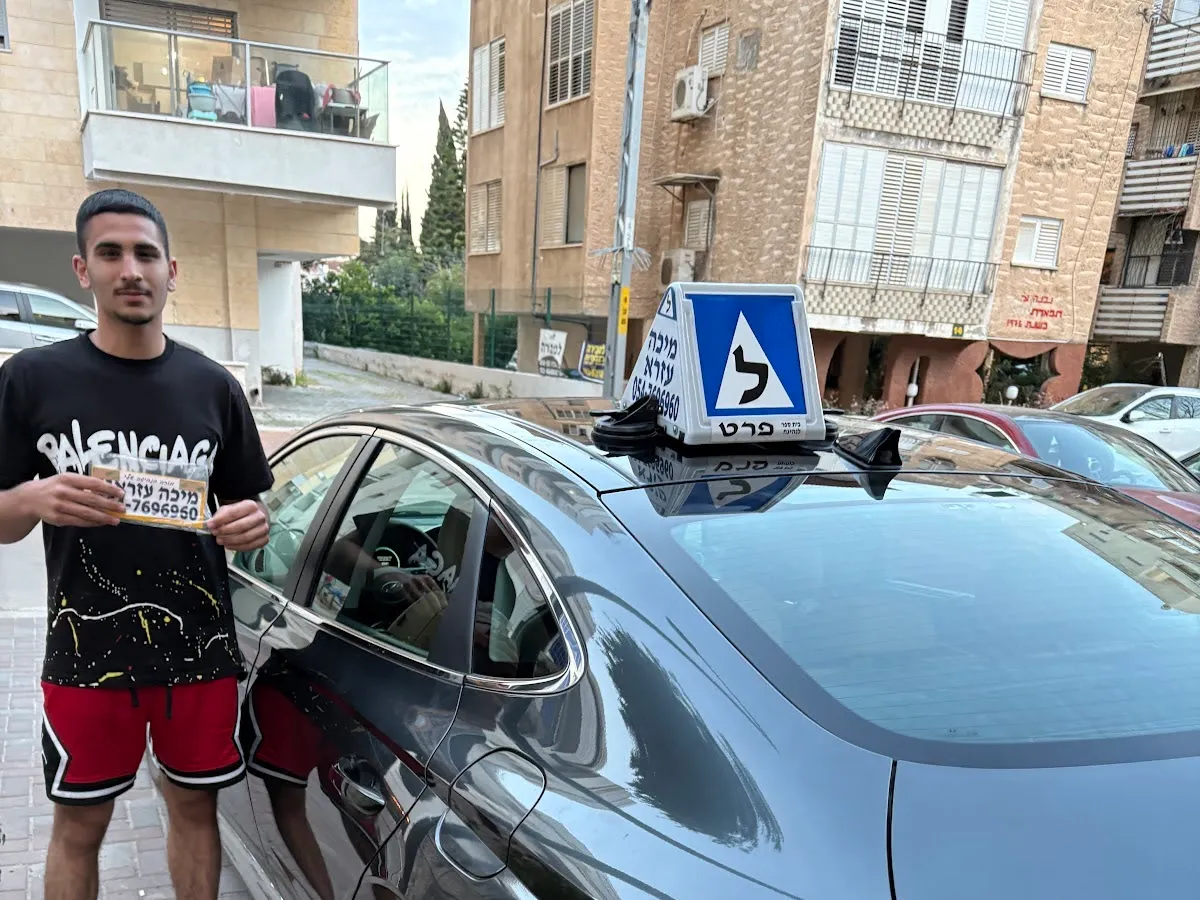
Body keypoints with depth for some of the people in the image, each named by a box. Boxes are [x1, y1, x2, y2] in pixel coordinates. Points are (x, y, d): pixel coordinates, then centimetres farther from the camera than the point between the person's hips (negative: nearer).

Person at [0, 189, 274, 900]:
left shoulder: (212, 386, 2)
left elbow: (248, 510, 8)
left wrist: (251, 525, -15)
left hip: (200, 647, 2)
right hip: (86, 653, -1)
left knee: (194, 805, 16)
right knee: (80, 824, 14)